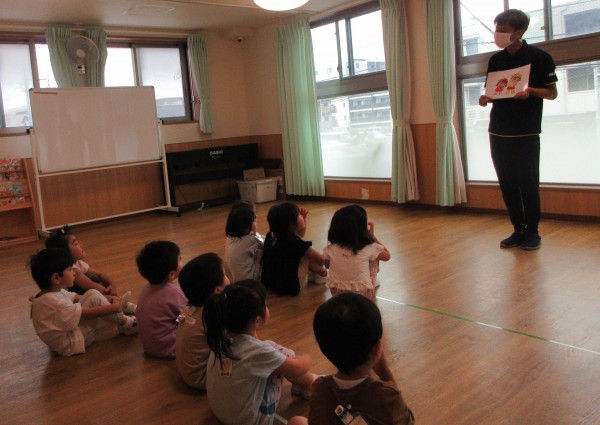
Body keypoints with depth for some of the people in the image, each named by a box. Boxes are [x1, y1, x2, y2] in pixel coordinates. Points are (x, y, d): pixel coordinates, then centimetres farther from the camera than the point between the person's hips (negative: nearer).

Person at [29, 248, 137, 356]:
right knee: (95, 299, -18)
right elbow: (89, 313, -24)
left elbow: (81, 298, 6)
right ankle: (124, 323, -2)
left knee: (92, 293, 3)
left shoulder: (55, 291, 1)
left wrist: (108, 298, -4)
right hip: (70, 345, -10)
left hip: (68, 331, 10)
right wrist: (115, 307, -12)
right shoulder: (54, 303, -29)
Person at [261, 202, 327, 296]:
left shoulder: (271, 236, 1)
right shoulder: (294, 242, -23)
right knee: (308, 254, -3)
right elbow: (321, 260, -13)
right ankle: (322, 273, 19)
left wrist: (304, 218, 9)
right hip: (289, 287, -8)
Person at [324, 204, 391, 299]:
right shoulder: (368, 249, -20)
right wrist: (372, 236, 5)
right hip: (363, 295, -2)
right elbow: (387, 256, 0)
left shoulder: (330, 250, -15)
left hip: (337, 294, 2)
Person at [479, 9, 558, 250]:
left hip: (526, 133, -5)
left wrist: (531, 91, -20)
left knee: (528, 183, 0)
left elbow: (552, 93, -2)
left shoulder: (539, 58, -4)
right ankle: (518, 230, 18)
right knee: (507, 183, 7)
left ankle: (532, 232, 13)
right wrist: (485, 99, -4)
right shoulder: (495, 60, 10)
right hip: (498, 132, 5)